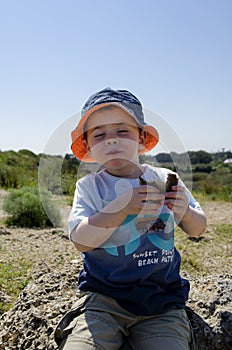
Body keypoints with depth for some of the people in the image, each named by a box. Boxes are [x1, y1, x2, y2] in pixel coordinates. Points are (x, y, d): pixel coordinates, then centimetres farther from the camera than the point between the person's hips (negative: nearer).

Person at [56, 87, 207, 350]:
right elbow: (81, 241, -15)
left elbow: (197, 230, 10)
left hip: (162, 299, 2)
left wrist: (185, 212, -13)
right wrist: (122, 207, -28)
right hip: (104, 297, -1)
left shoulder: (166, 180, 3)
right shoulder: (89, 187, -2)